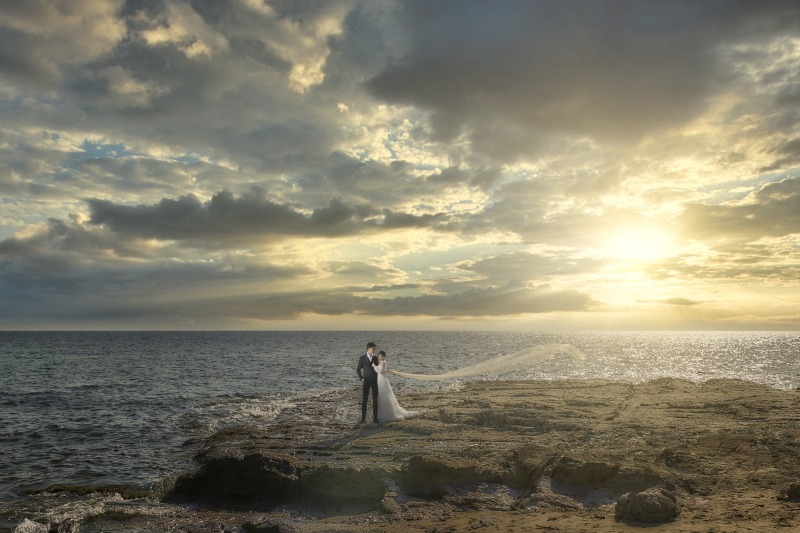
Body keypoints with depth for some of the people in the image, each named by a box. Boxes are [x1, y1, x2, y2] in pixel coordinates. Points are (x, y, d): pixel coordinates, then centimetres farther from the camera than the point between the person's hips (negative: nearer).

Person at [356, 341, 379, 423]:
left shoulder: (375, 357, 6)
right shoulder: (362, 358, -3)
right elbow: (358, 370, 2)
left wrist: (377, 379, 12)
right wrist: (361, 378, -6)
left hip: (374, 381, 3)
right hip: (366, 381, -3)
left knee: (375, 400, 4)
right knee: (364, 400, -4)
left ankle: (375, 417, 10)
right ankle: (363, 418, -1)